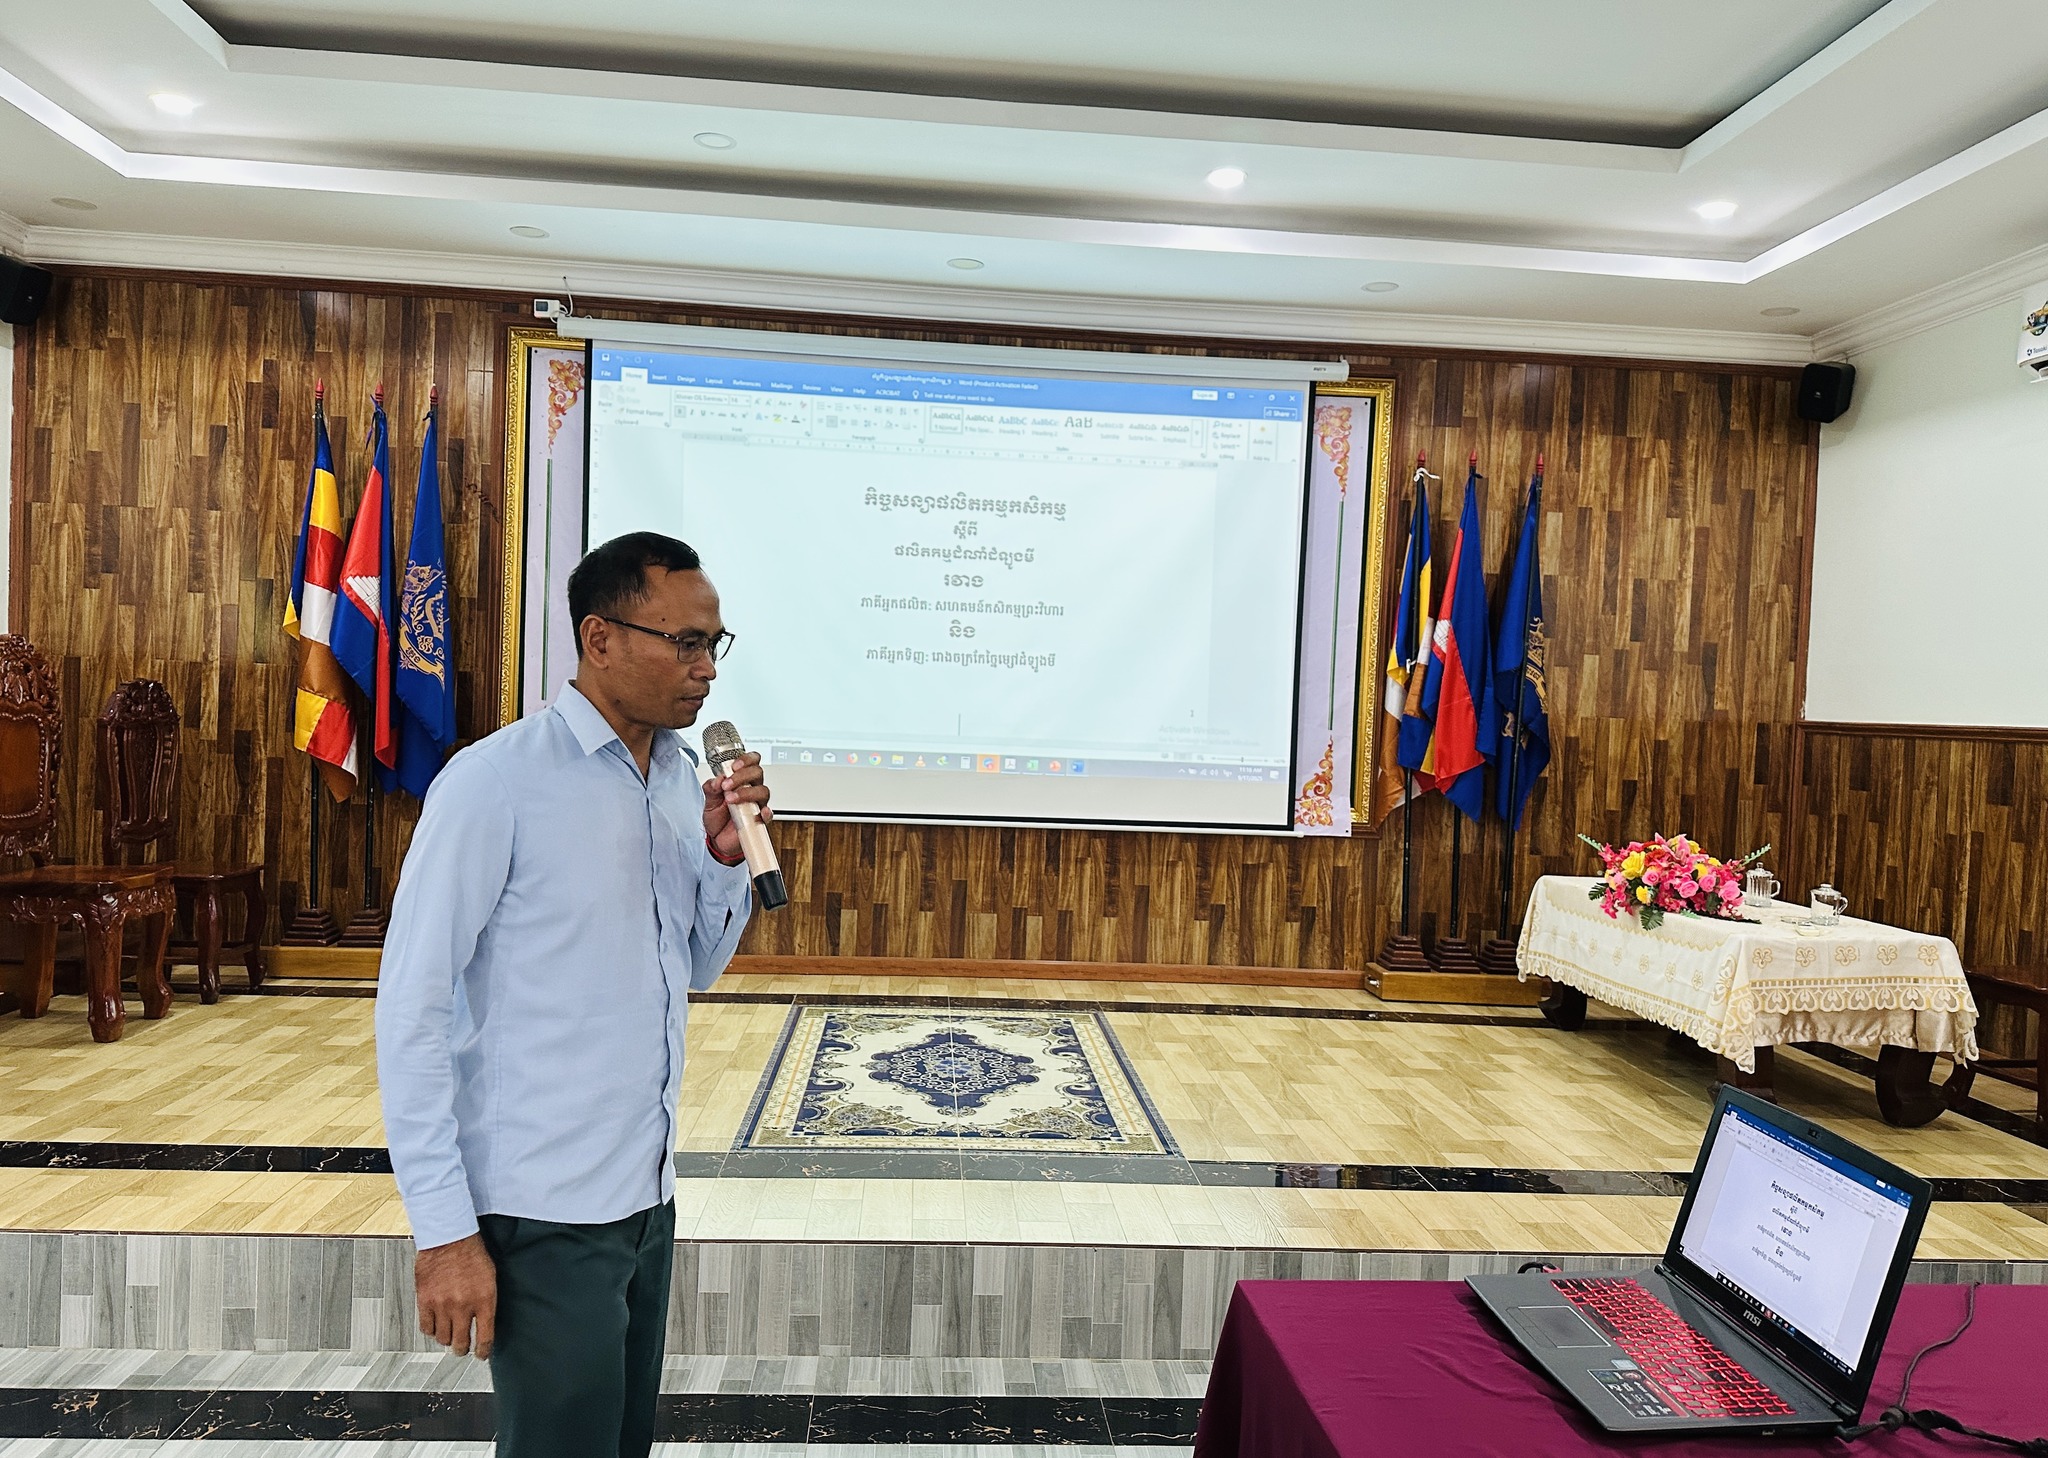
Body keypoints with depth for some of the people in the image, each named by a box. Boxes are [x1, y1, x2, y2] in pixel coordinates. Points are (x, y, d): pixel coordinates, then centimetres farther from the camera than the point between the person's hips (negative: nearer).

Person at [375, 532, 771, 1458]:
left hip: (647, 1196, 7)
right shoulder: (497, 782, -15)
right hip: (546, 1213, -7)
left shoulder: (681, 777, 5)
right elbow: (411, 1009, -14)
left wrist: (727, 858, -6)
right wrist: (444, 1229, -15)